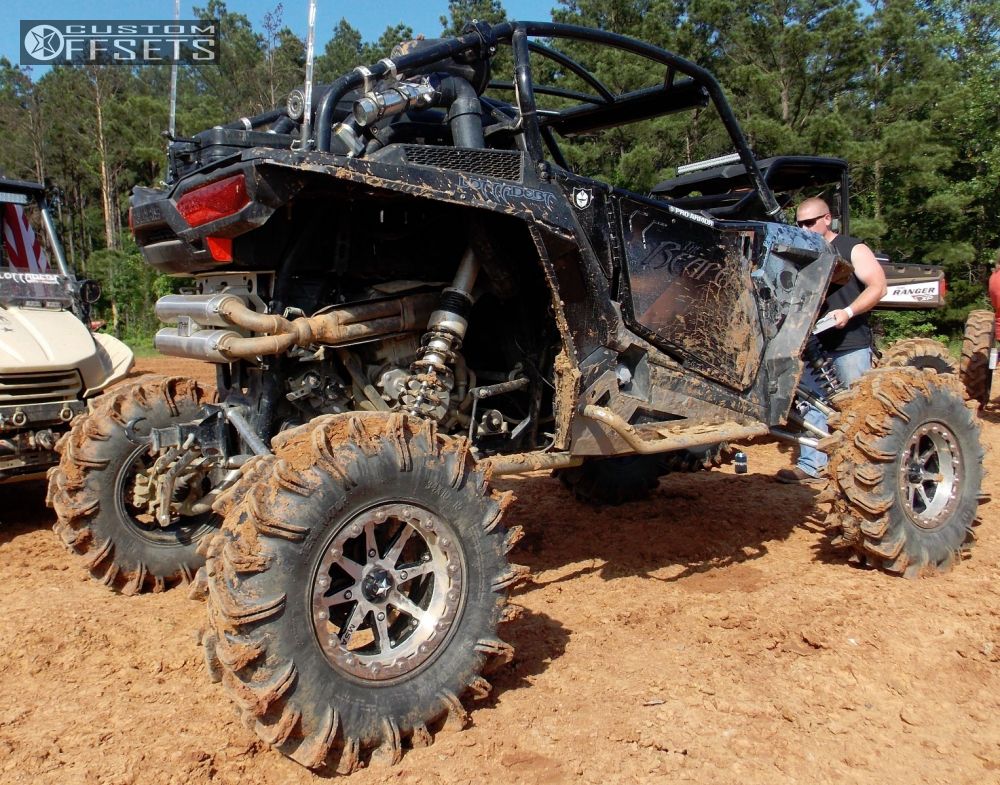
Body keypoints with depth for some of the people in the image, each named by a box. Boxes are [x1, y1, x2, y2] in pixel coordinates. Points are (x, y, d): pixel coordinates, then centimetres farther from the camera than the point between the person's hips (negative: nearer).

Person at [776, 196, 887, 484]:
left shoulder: (852, 249, -1)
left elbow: (878, 287, -9)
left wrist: (848, 312, -23)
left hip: (850, 343, -5)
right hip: (814, 342, 5)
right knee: (810, 401, 4)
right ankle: (811, 464, 9)